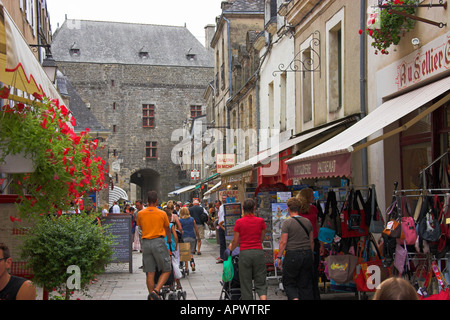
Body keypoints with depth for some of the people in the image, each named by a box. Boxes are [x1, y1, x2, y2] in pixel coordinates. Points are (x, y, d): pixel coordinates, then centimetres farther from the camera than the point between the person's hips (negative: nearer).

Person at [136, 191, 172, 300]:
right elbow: (167, 229, 16)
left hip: (145, 243, 3)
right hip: (158, 242, -3)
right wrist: (169, 239, 36)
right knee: (166, 270, 6)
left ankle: (152, 297, 9)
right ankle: (156, 291, -13)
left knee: (150, 273, 7)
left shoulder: (140, 214, 5)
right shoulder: (162, 213, 0)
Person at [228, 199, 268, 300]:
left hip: (245, 253, -1)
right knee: (261, 282, 7)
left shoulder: (239, 222, -3)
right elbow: (262, 239, 11)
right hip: (258, 252, 1)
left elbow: (235, 241, 3)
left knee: (246, 284, 9)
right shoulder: (260, 221, 1)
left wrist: (231, 248, 25)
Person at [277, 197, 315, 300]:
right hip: (307, 254, 5)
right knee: (305, 284, 11)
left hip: (292, 255, -5)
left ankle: (294, 298, -16)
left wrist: (279, 257, -3)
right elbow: (311, 241, 12)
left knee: (288, 282, 7)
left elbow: (283, 242, -11)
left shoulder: (287, 223, -9)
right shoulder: (307, 222, 7)